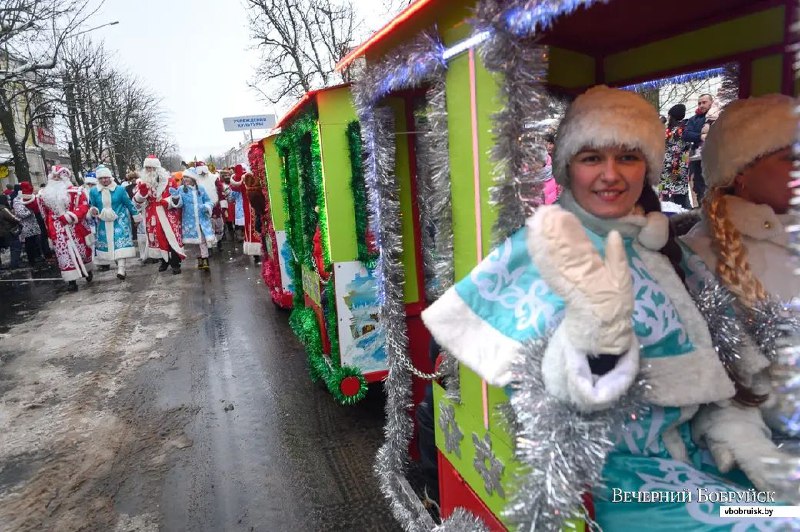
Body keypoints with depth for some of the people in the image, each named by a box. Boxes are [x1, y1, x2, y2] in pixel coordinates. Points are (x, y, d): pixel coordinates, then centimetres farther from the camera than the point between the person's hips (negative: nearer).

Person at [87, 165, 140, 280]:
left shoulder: (119, 189, -9)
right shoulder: (93, 191, -3)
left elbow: (129, 204, 0)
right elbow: (92, 206, 10)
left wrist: (137, 216, 6)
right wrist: (93, 211, -14)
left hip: (119, 221, -3)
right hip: (104, 223, 3)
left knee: (120, 243, -13)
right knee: (109, 244, 8)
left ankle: (121, 269, -17)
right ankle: (119, 265, 26)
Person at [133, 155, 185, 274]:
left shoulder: (168, 180, -3)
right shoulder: (141, 182, 7)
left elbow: (176, 197, -2)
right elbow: (137, 201, 3)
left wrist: (167, 202, -20)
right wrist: (142, 192, -17)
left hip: (169, 215, -3)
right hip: (152, 217, 4)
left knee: (172, 238, -7)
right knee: (158, 239, 9)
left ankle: (175, 263, -1)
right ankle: (164, 261, 23)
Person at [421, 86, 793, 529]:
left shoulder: (657, 248, 6)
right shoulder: (558, 249, -13)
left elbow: (697, 365, 12)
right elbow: (565, 393, -23)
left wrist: (753, 446, 1)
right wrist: (594, 345, -43)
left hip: (685, 447, 7)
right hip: (615, 461, -6)